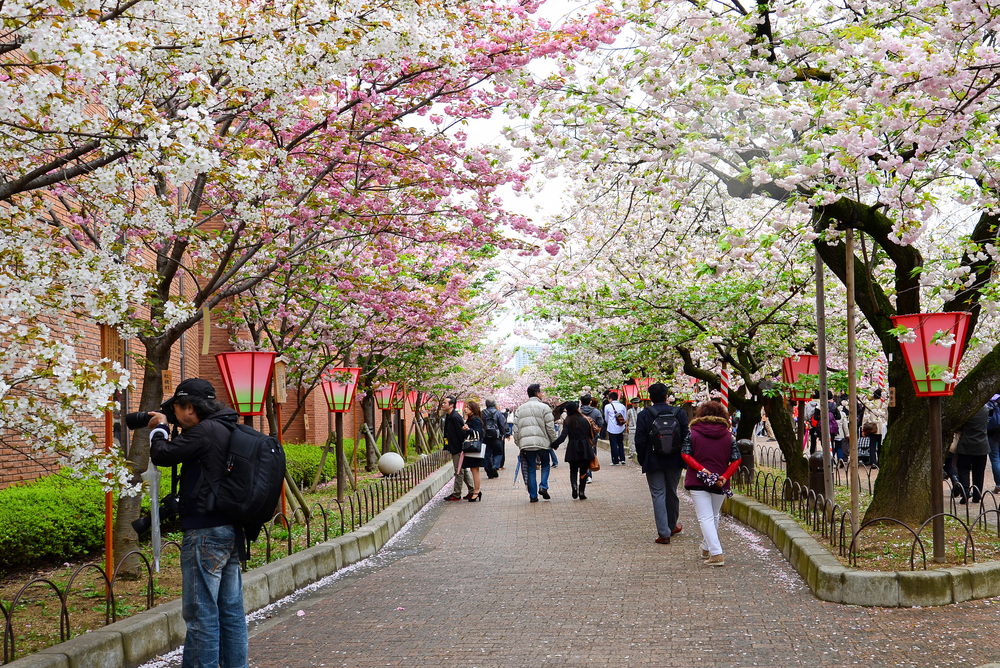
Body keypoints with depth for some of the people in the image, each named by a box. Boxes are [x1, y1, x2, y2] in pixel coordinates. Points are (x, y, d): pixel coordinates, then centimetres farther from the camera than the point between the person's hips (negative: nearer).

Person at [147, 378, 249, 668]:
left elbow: (162, 455, -12)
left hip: (206, 532, -9)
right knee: (231, 609, 13)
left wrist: (159, 429, 6)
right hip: (232, 530, 9)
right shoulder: (229, 429, 13)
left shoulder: (204, 431, -15)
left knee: (201, 612, -5)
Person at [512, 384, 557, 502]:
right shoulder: (544, 407, -3)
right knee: (545, 464, 18)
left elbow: (515, 428, 10)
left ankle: (533, 496, 6)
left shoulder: (520, 409, 11)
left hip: (526, 443, 3)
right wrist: (553, 442, 5)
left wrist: (518, 443, 16)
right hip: (542, 442, -3)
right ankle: (543, 487, -1)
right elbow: (550, 427, -5)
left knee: (531, 469, 8)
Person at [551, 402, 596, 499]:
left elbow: (563, 436, -14)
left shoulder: (567, 422, -4)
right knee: (583, 471, 9)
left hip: (572, 449, 0)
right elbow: (591, 434, 5)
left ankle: (574, 485, -15)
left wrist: (554, 444, -9)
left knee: (573, 470, 12)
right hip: (585, 449, 0)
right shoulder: (585, 420, -1)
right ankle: (582, 492, 2)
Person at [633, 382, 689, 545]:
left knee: (658, 495, 0)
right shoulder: (679, 413, -1)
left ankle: (664, 533, -5)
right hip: (674, 462, 3)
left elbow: (640, 442, -7)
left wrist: (643, 460, 6)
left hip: (654, 462, -3)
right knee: (672, 493, 19)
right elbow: (686, 438, 1)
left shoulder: (644, 415, -8)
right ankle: (672, 525, 34)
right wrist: (684, 460, 11)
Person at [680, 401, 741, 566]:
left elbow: (685, 454, -9)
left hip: (697, 482, -3)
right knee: (714, 517, 21)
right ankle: (707, 549, 34)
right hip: (719, 484, 3)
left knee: (705, 518, -4)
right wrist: (724, 477, -7)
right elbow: (736, 460, -3)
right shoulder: (729, 436, 4)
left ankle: (716, 554, -16)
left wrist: (702, 470, -13)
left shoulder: (692, 433, 0)